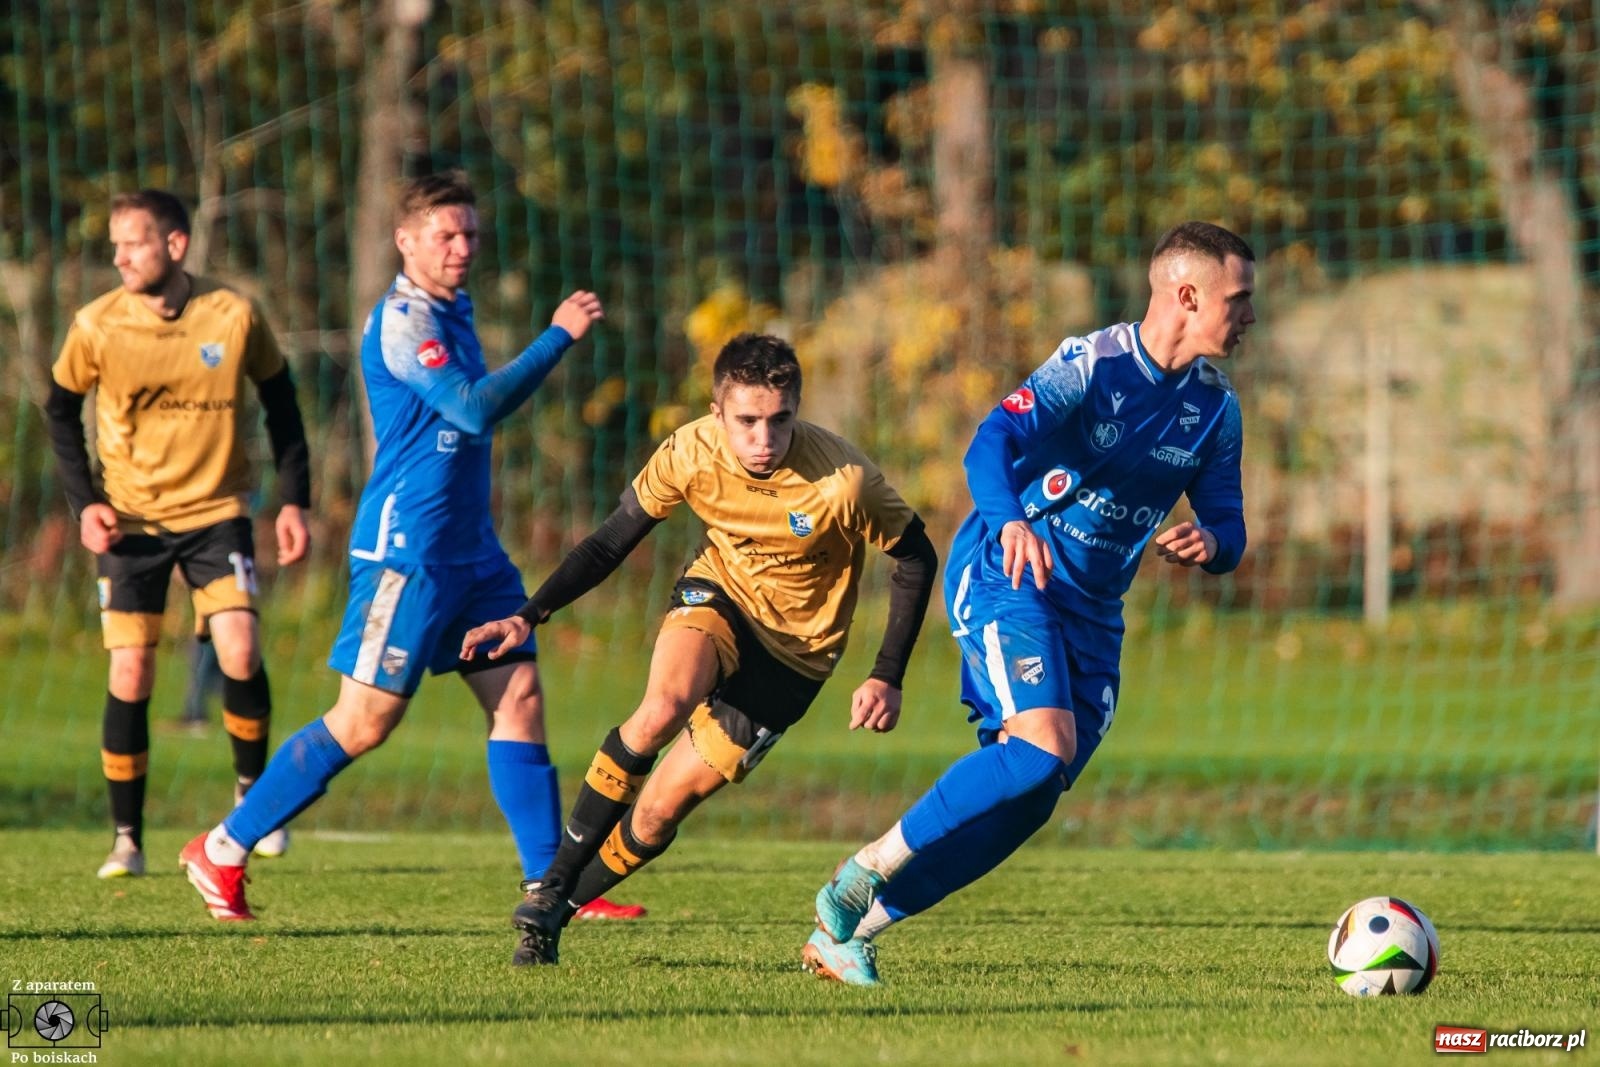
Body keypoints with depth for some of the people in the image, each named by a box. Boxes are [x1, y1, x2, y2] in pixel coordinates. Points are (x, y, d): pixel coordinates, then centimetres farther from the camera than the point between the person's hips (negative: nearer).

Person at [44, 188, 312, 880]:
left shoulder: (234, 317, -8)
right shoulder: (97, 325, -8)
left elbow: (279, 402, 5)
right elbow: (60, 410, 7)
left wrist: (293, 499, 1)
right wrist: (83, 503, -4)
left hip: (215, 511, 0)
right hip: (129, 520, 0)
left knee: (239, 654, -16)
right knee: (129, 676, -6)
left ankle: (253, 791, 10)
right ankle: (127, 839, 6)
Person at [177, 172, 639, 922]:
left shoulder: (449, 313, 16)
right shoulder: (403, 319, -15)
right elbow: (474, 409, -26)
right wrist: (559, 335, -22)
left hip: (469, 550, 9)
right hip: (406, 549, -9)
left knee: (519, 696, 1)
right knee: (363, 722, -6)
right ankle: (220, 851, 5)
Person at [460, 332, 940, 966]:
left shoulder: (841, 480, -27)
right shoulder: (691, 454, -20)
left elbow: (916, 558, -11)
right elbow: (613, 541, -6)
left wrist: (887, 679, -15)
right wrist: (529, 616, -16)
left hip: (792, 652, -1)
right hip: (716, 596, 1)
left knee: (661, 806, -8)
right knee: (662, 711, -32)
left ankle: (557, 913, 17)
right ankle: (551, 886, -19)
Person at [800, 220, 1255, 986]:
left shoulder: (1214, 406, 5)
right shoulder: (1093, 364, -15)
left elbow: (1228, 533, 9)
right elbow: (991, 445, -28)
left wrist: (1209, 543, -17)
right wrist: (1011, 522, -50)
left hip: (1092, 609, 7)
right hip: (1007, 577, -7)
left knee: (1026, 801, -3)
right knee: (1046, 743, -28)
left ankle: (845, 934, 4)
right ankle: (865, 871, -13)